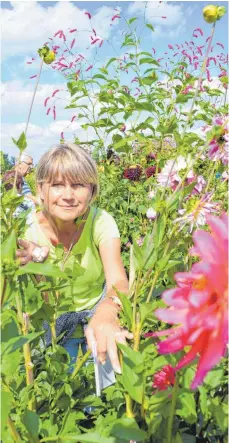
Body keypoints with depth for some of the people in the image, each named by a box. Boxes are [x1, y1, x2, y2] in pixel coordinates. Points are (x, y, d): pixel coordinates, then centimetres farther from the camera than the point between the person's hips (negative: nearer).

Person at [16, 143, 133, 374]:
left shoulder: (101, 221, -24)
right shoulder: (29, 229, -22)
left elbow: (118, 281, -37)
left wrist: (107, 311, -59)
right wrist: (37, 265, -39)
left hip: (97, 307, 0)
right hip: (56, 319, 1)